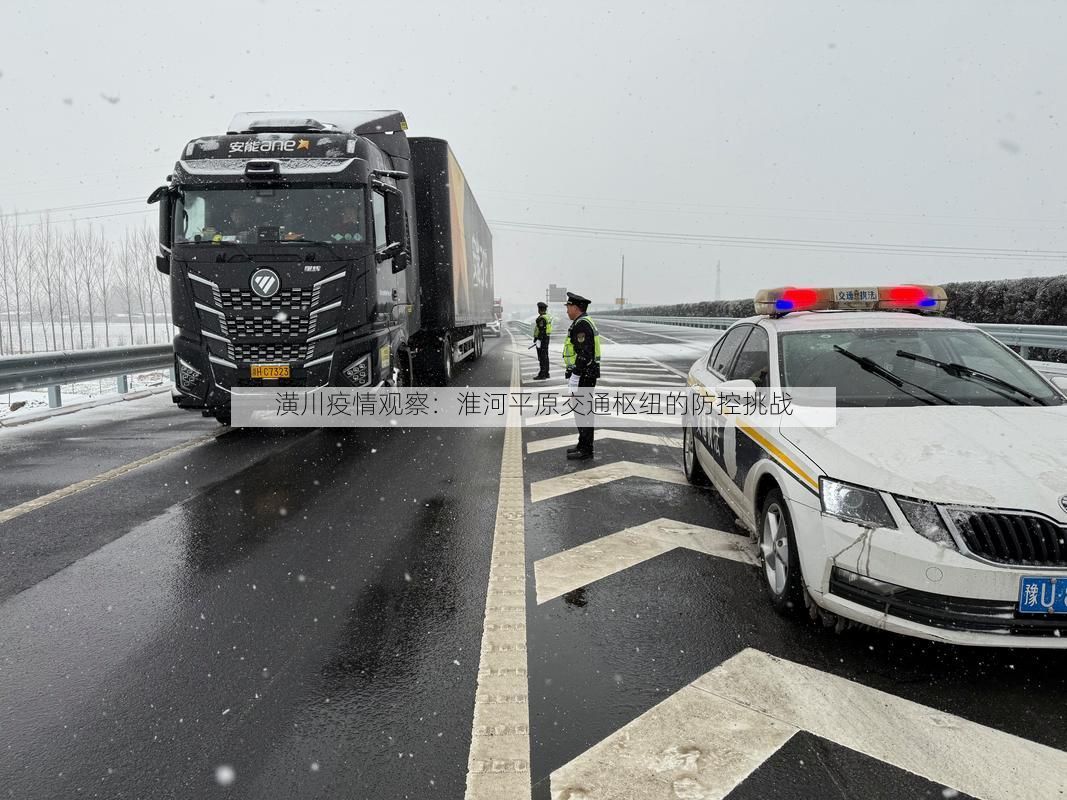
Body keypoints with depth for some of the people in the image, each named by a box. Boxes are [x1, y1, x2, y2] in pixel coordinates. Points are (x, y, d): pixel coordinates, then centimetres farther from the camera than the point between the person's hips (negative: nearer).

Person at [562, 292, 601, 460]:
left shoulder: (581, 324, -18)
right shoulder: (585, 322, 16)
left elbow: (584, 354, -24)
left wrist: (574, 377, -22)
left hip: (582, 376, -11)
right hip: (586, 375, 11)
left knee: (582, 411, -5)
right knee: (583, 410, 15)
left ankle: (585, 450, 1)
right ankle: (584, 445, 23)